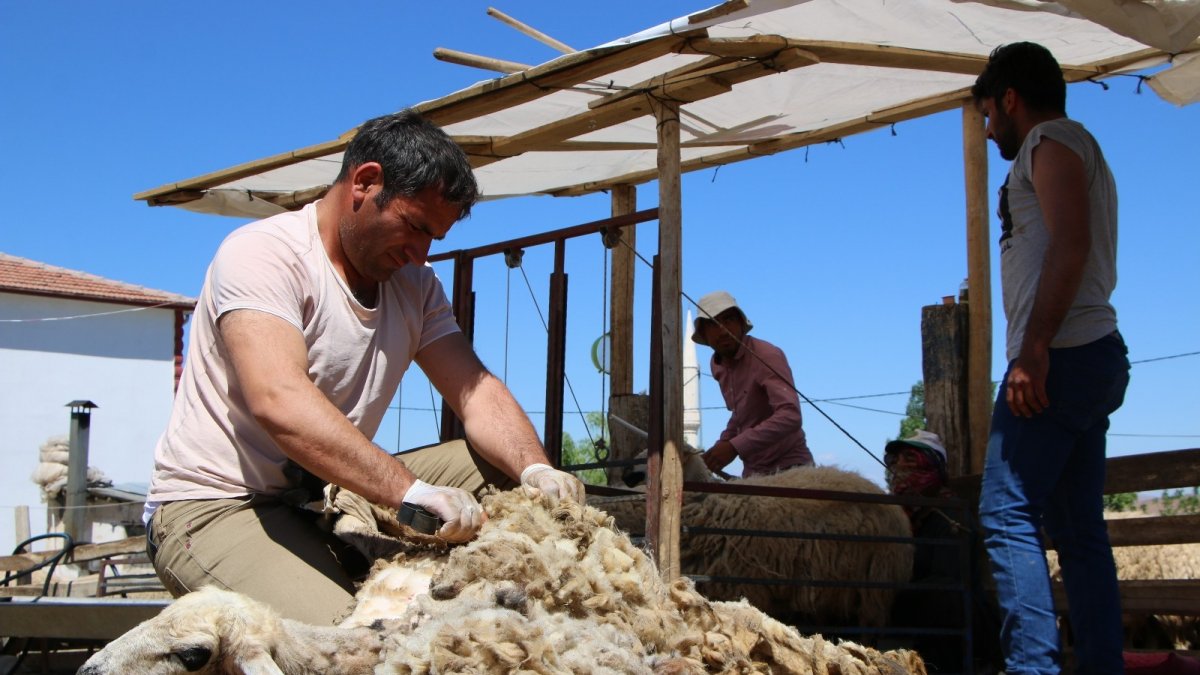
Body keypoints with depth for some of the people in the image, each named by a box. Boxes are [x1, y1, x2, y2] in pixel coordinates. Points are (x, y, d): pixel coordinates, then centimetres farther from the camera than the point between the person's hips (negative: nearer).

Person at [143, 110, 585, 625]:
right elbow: (279, 402, -31)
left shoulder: (414, 284, 11)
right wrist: (412, 493, -41)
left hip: (337, 495, 8)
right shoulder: (261, 253, -15)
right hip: (218, 507, -8)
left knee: (499, 468, -6)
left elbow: (475, 392, 1)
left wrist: (536, 471, -21)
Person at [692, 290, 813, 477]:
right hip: (753, 471, 7)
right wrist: (723, 444, 7)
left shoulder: (766, 356, -18)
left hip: (788, 467, -7)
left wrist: (734, 447, -36)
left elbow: (790, 416, -31)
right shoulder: (718, 365, 8)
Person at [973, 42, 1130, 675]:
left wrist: (1033, 349, -22)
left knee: (1007, 514, -14)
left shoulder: (1052, 139, -2)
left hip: (1062, 356, -10)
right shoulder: (1077, 151, 27)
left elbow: (1070, 244, -17)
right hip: (1092, 355, 10)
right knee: (1079, 527, 8)